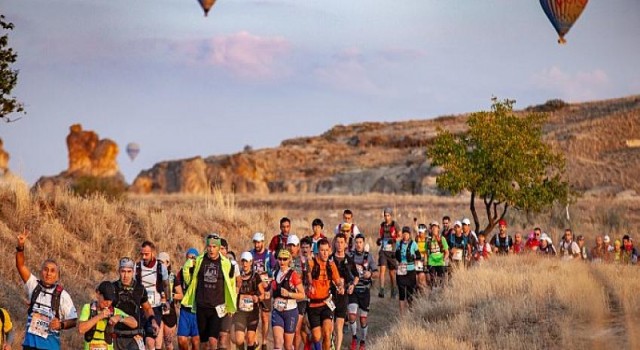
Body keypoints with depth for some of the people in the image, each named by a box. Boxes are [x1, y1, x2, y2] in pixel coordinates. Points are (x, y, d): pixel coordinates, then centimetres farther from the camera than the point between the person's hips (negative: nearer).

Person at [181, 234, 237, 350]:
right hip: (201, 307, 2)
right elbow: (188, 277, 18)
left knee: (213, 340, -15)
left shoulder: (226, 264, -3)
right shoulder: (199, 261, -1)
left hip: (217, 307, -2)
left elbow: (231, 285, 10)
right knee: (202, 340, 9)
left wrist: (231, 306, 13)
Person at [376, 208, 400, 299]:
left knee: (392, 272, 8)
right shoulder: (382, 225, 9)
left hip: (392, 251, -2)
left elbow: (400, 236, 0)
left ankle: (393, 290, 26)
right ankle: (381, 290, -21)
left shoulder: (395, 225, -3)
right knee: (382, 269, -14)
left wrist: (394, 240, -18)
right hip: (383, 251, 2)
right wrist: (379, 240, 3)